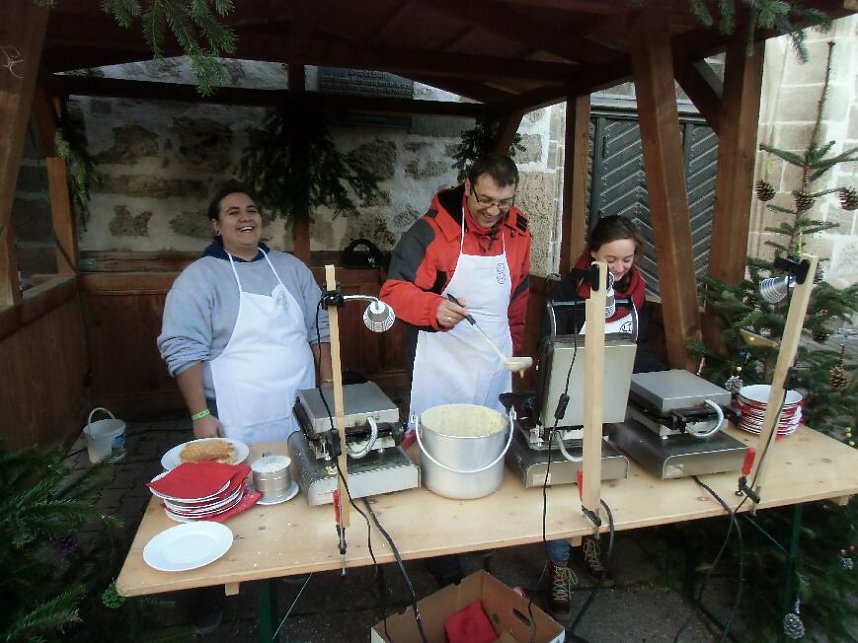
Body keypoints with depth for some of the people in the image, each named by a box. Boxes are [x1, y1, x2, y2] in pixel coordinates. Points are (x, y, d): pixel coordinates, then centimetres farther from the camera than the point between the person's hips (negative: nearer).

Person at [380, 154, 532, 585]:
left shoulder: (517, 235, 7)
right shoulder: (430, 231, -12)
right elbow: (393, 290, -12)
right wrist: (434, 307, -30)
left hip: (494, 372, 5)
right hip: (441, 374, -5)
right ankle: (444, 572, 23)